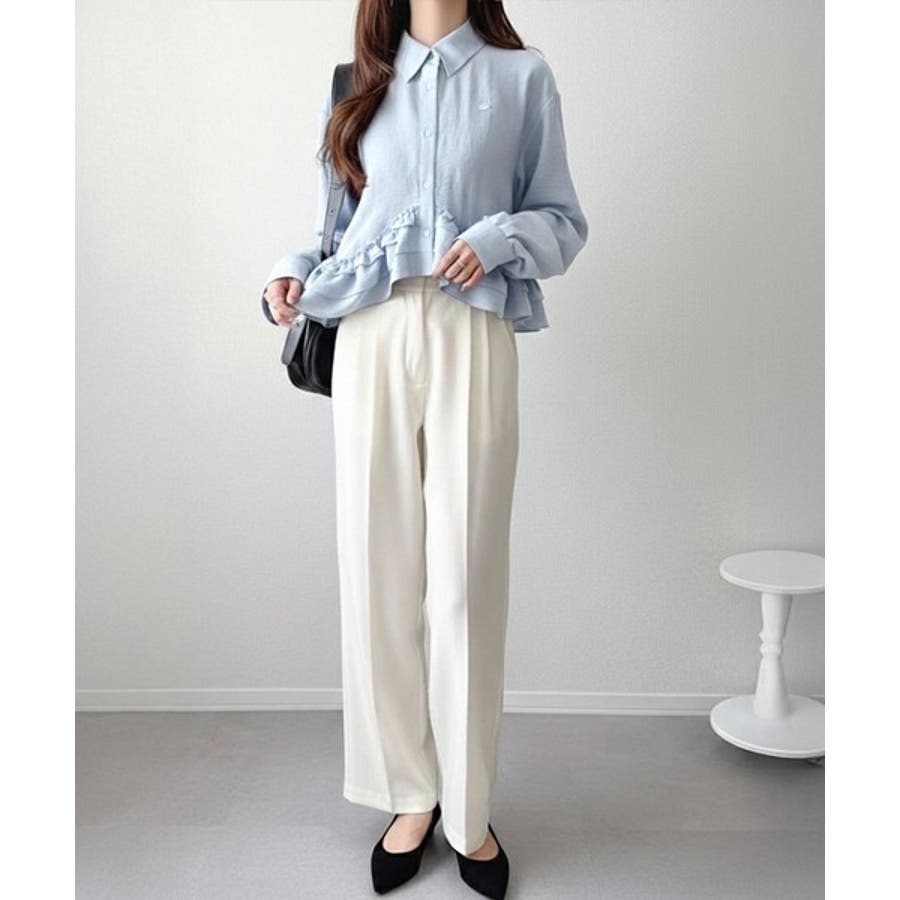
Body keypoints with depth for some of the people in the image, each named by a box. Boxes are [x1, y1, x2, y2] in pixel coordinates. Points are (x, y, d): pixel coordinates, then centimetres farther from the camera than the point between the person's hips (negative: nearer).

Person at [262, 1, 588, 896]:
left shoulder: (521, 76, 11)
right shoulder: (358, 84, 19)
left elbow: (563, 220, 10)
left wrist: (499, 238, -9)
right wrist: (295, 271, 2)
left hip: (470, 339, -2)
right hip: (371, 339, 3)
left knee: (464, 578, -2)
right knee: (378, 568, 3)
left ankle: (468, 811, 16)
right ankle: (410, 793, 20)